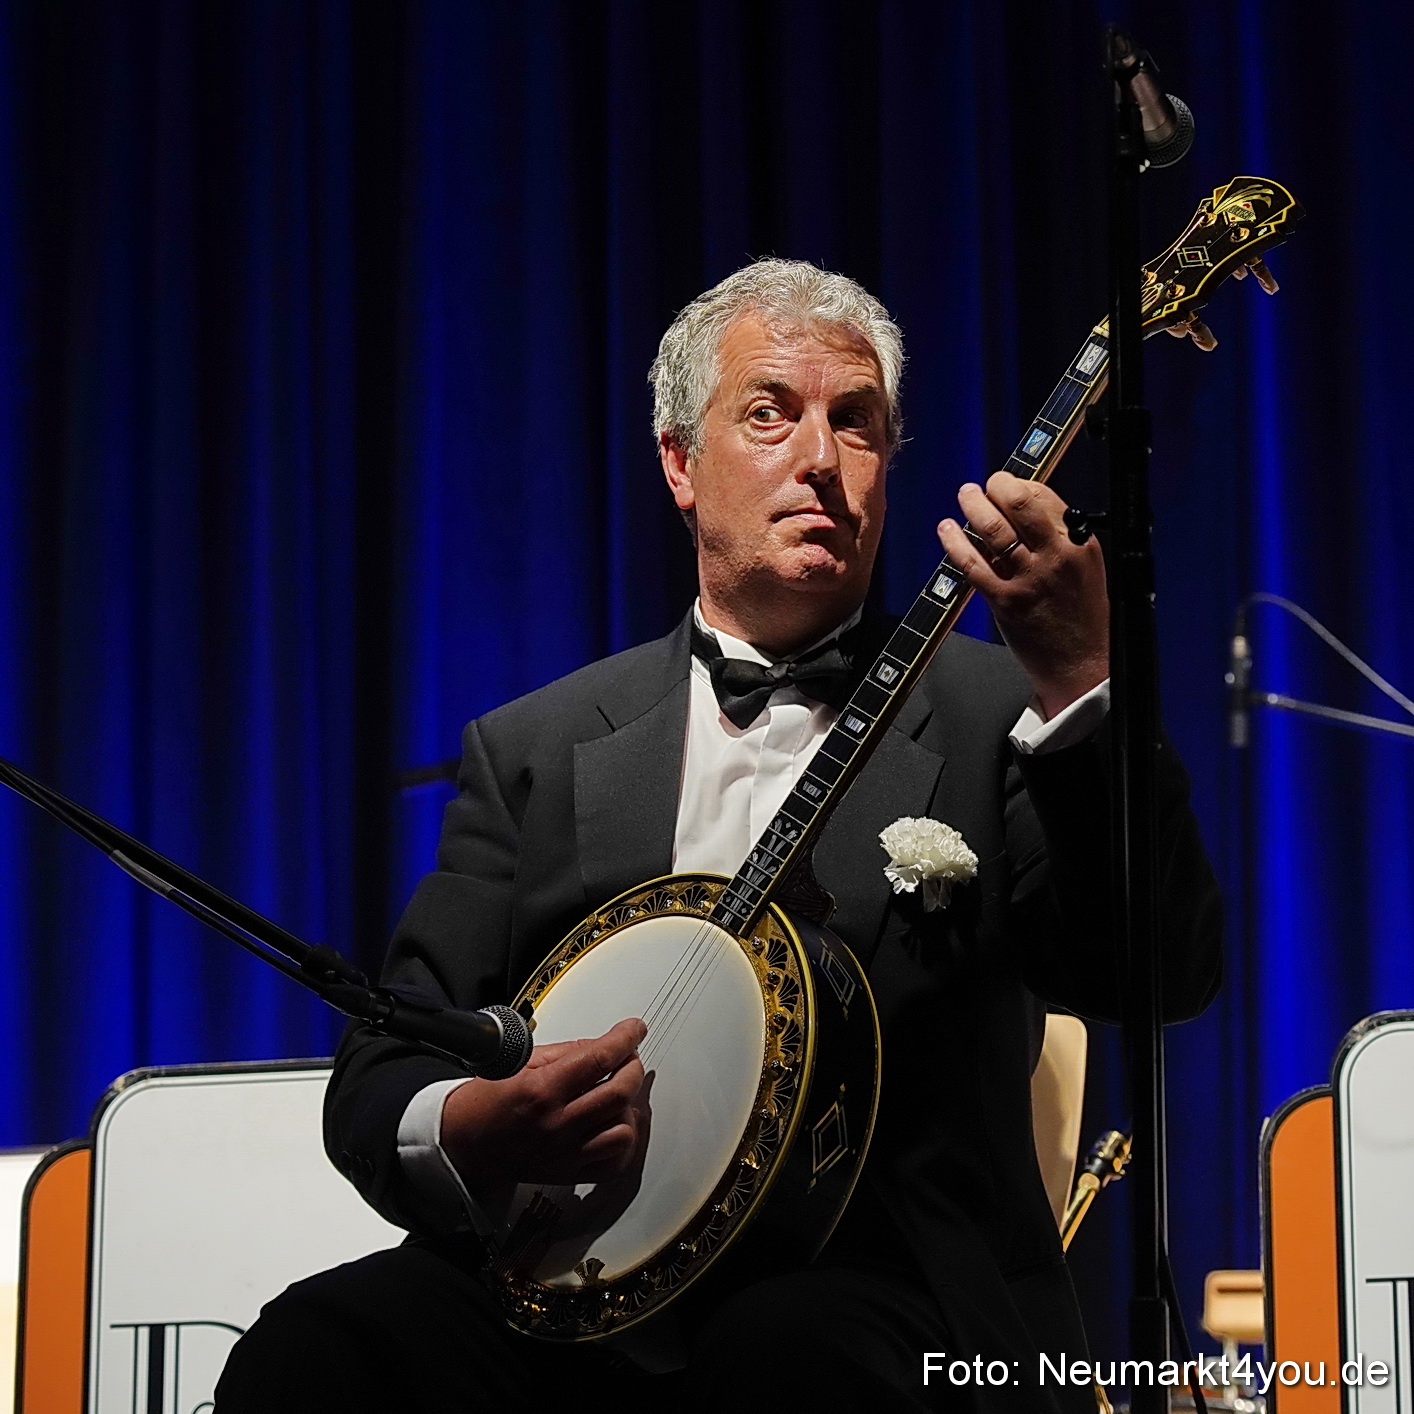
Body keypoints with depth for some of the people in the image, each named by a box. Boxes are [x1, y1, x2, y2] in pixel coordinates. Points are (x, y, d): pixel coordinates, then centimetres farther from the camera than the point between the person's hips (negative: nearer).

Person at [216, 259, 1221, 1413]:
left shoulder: (990, 720, 10)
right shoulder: (534, 749, 17)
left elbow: (1167, 973, -6)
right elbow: (377, 1085, 12)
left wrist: (1081, 678, -20)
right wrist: (472, 1133, -13)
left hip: (871, 1290, -1)